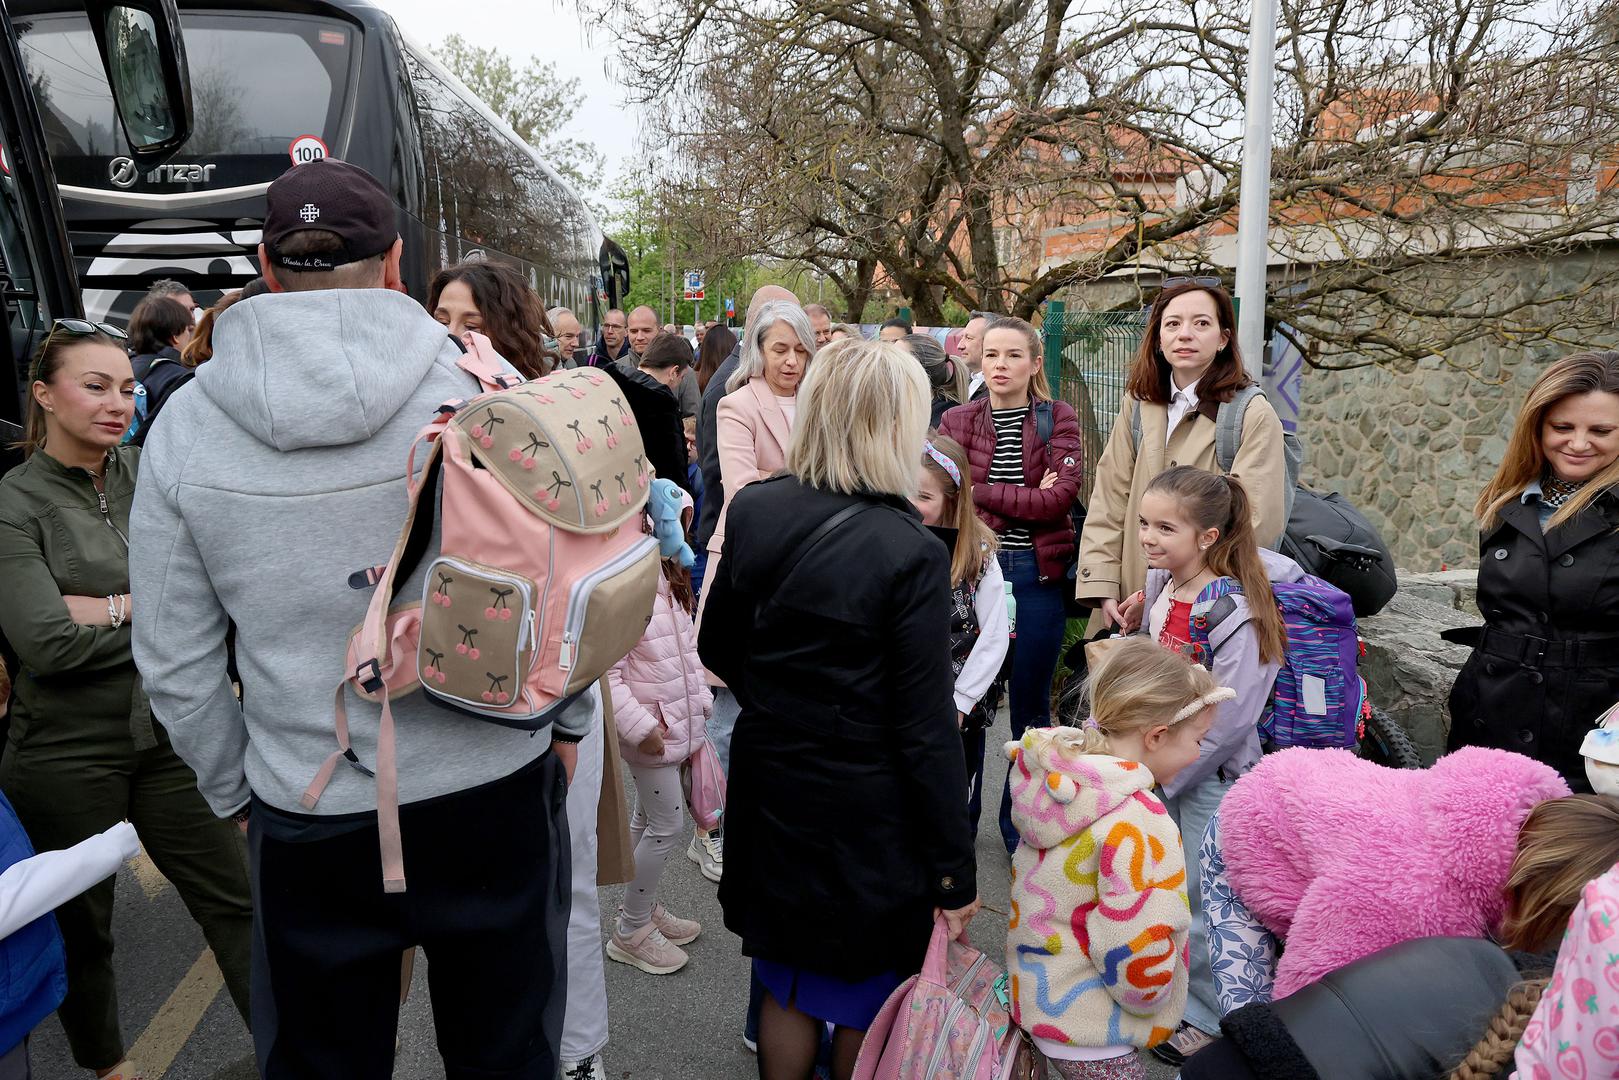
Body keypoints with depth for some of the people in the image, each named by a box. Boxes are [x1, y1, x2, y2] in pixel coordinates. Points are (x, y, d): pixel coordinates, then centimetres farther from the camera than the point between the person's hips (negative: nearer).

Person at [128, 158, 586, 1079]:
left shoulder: (186, 427, -7)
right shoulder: (483, 390, -12)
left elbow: (177, 666, 0)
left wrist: (235, 791, 16)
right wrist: (570, 719, 10)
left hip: (309, 823, 1)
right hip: (497, 793, 0)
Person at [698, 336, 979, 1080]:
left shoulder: (751, 511, -6)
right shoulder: (911, 553, -21)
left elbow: (717, 648, 7)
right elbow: (926, 728, -17)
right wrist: (956, 869, -7)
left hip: (770, 787, 5)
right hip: (868, 813, -4)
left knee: (787, 981, 23)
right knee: (867, 998, 19)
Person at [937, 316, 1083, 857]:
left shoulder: (1058, 418, 0)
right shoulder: (958, 421, 4)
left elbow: (1062, 495, -14)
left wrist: (980, 492, -12)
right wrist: (1027, 500, -16)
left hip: (1038, 573, -1)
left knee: (1031, 704, 10)